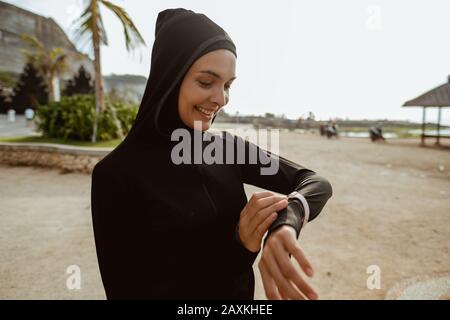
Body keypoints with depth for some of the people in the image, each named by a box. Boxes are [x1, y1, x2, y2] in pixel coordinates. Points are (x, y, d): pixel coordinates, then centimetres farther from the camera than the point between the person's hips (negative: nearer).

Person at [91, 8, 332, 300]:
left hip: (242, 294, 5)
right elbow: (125, 288, -21)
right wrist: (235, 243, -28)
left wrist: (285, 222, -35)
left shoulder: (230, 148, -9)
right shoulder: (116, 173, -22)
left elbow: (318, 184, -12)